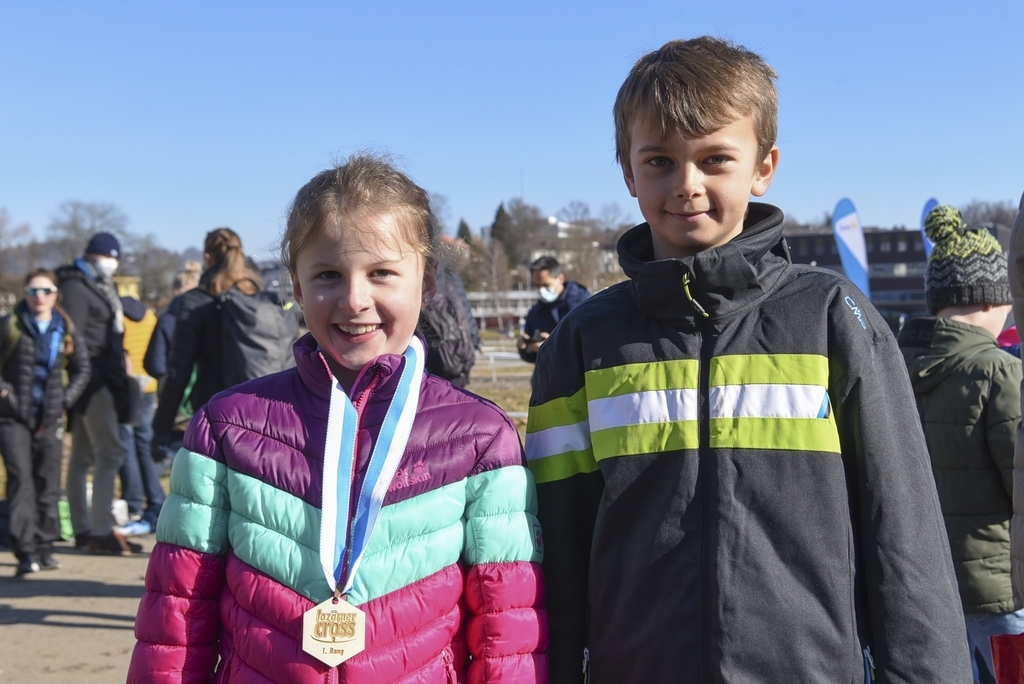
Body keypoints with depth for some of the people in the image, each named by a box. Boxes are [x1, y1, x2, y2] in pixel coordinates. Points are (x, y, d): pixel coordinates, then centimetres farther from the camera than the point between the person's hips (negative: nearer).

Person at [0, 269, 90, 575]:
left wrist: (67, 397, 3)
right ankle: (25, 552, -11)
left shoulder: (66, 330, 6)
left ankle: (44, 548, 19)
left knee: (49, 484, 8)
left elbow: (82, 369, 16)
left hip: (50, 418, 3)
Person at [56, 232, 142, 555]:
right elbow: (74, 338, -17)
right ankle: (101, 531, -10)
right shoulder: (76, 287, -9)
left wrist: (120, 368, 15)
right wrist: (86, 376, -21)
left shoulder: (101, 286, 20)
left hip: (103, 380, 10)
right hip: (94, 381, -10)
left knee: (83, 456, 11)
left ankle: (83, 529, 17)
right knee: (110, 452, -11)